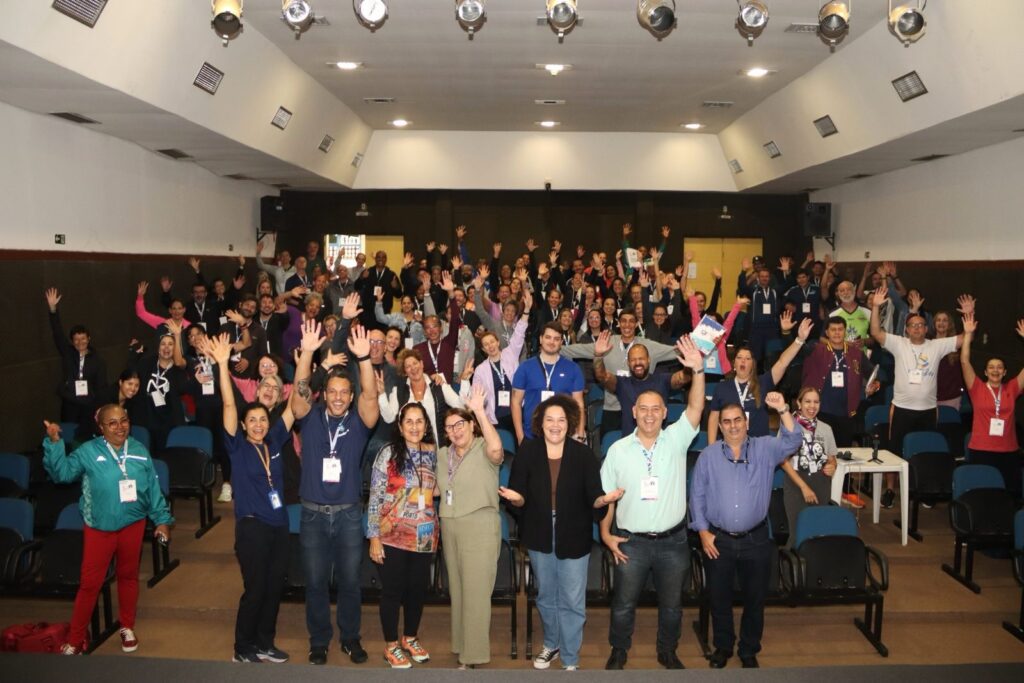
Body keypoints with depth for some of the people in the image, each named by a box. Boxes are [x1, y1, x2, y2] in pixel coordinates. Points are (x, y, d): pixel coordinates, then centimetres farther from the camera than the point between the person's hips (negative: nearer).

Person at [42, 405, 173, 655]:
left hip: (133, 525, 2)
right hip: (98, 527, -2)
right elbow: (62, 472, -17)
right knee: (89, 583, 2)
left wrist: (162, 519, 4)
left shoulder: (139, 451, 2)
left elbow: (153, 488, 5)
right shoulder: (88, 451, -5)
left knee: (128, 576, 16)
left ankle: (127, 628, 34)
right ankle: (74, 641, 15)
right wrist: (54, 443, -28)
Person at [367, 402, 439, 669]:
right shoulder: (388, 453, -9)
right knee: (392, 590, 6)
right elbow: (375, 497, -9)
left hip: (424, 536, 4)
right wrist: (374, 537, -12)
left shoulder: (432, 452, 3)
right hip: (393, 536, -4)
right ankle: (391, 645, 23)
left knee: (418, 588, 14)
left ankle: (410, 638, 33)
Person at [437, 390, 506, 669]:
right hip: (450, 528, 7)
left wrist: (479, 410, -32)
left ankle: (473, 656, 6)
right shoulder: (443, 454, 12)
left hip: (480, 528, -7)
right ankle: (462, 646, 27)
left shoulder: (483, 450, -10)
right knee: (457, 590, 15)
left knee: (476, 592, -3)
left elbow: (497, 448, -35)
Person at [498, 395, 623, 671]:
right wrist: (515, 497, -28)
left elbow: (593, 499, -8)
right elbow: (521, 499, -6)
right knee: (546, 597, 19)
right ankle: (551, 644, 42)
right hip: (539, 536, 2)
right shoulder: (527, 452, -7)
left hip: (574, 537, -2)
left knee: (572, 602, 5)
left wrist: (605, 499, -30)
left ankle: (570, 660, 21)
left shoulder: (584, 455, -9)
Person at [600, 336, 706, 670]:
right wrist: (605, 533, -6)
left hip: (673, 540, 1)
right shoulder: (618, 449, -3)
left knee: (671, 603, 16)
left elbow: (695, 408, -19)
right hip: (631, 541, 0)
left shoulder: (676, 440, -4)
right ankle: (619, 651, 33)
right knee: (624, 602, 12)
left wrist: (698, 370, -32)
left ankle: (668, 651, 38)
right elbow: (607, 495, 1)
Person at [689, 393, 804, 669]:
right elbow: (697, 495, 1)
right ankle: (722, 646, 34)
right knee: (719, 597, 12)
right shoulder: (708, 455, 0)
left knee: (755, 598, 12)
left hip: (756, 539, 0)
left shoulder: (765, 448, 0)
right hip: (718, 539, 0)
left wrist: (782, 410, -32)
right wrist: (703, 532, -4)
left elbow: (792, 441, -18)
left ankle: (749, 650, 33)